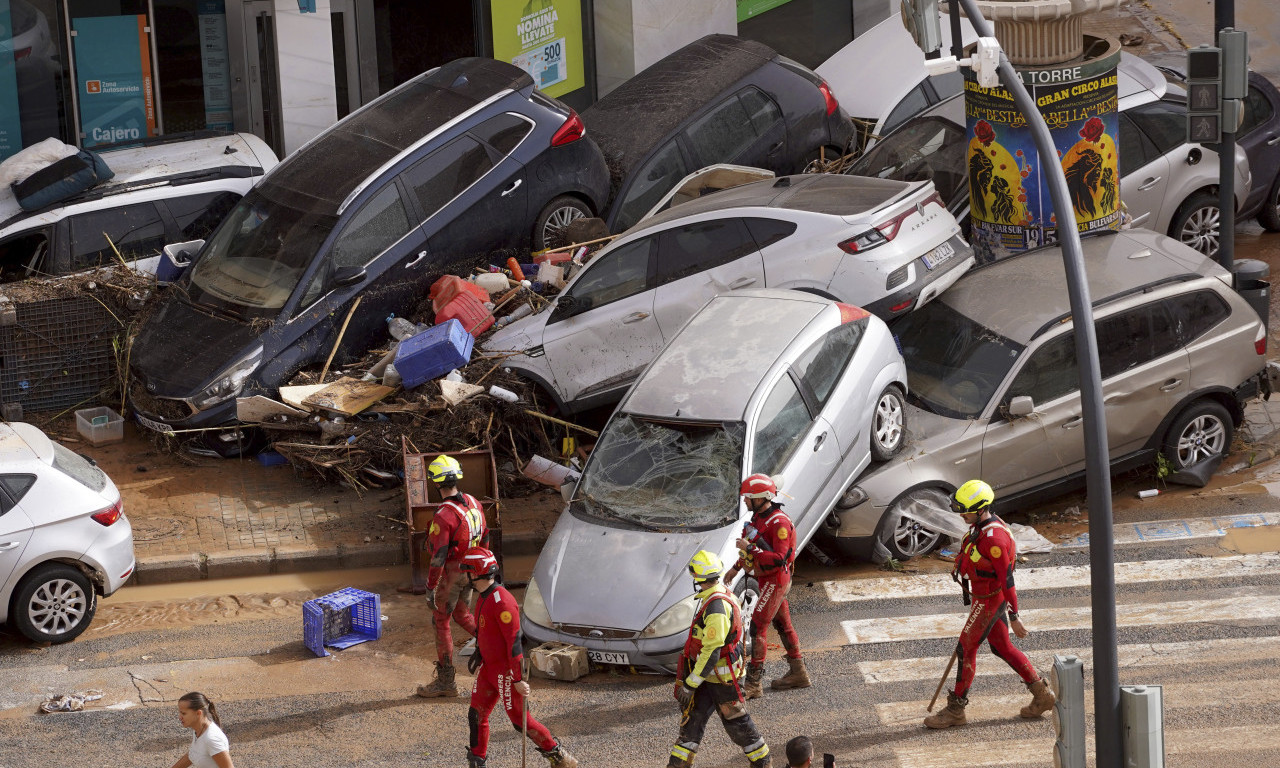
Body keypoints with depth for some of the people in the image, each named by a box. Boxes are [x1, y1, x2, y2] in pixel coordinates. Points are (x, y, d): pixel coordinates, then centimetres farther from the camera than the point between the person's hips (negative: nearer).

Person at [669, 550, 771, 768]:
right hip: (709, 676, 9)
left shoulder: (717, 607, -27)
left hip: (722, 678, -9)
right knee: (692, 717, 10)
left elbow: (711, 652, -28)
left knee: (736, 722, 5)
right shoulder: (723, 596, 5)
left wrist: (691, 684, -22)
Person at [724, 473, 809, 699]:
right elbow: (754, 547, 23)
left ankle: (753, 684, -9)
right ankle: (798, 673, 29)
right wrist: (736, 567, 24)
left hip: (776, 581, -10)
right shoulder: (758, 517, 7)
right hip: (767, 579, 10)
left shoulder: (779, 523, -23)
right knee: (783, 625, 18)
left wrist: (750, 549, -28)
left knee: (758, 627, -11)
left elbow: (779, 558, -30)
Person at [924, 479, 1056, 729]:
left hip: (990, 600, -10)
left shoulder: (994, 538, -27)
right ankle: (1042, 694, 25)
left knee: (966, 649, -3)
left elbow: (1007, 579, -24)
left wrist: (1014, 617, -21)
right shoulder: (980, 526, 3)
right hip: (983, 596, 10)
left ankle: (955, 710, 7)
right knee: (1002, 647, 17)